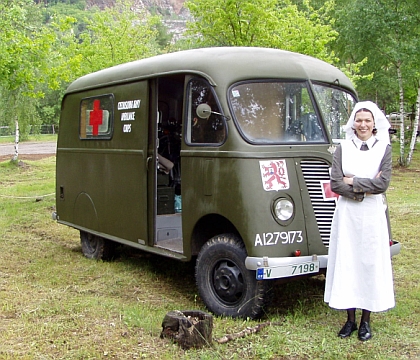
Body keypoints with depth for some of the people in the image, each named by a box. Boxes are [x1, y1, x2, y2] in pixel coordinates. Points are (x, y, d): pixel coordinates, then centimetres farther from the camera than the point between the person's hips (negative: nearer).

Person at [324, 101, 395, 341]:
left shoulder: (383, 148, 2)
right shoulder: (343, 148, 4)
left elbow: (383, 183, -9)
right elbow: (335, 184, -4)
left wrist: (353, 181, -9)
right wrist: (365, 189, -11)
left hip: (372, 213, -1)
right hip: (347, 213, 1)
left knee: (371, 262, 3)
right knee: (346, 262, 3)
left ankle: (366, 320, 14)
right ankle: (350, 319, 14)